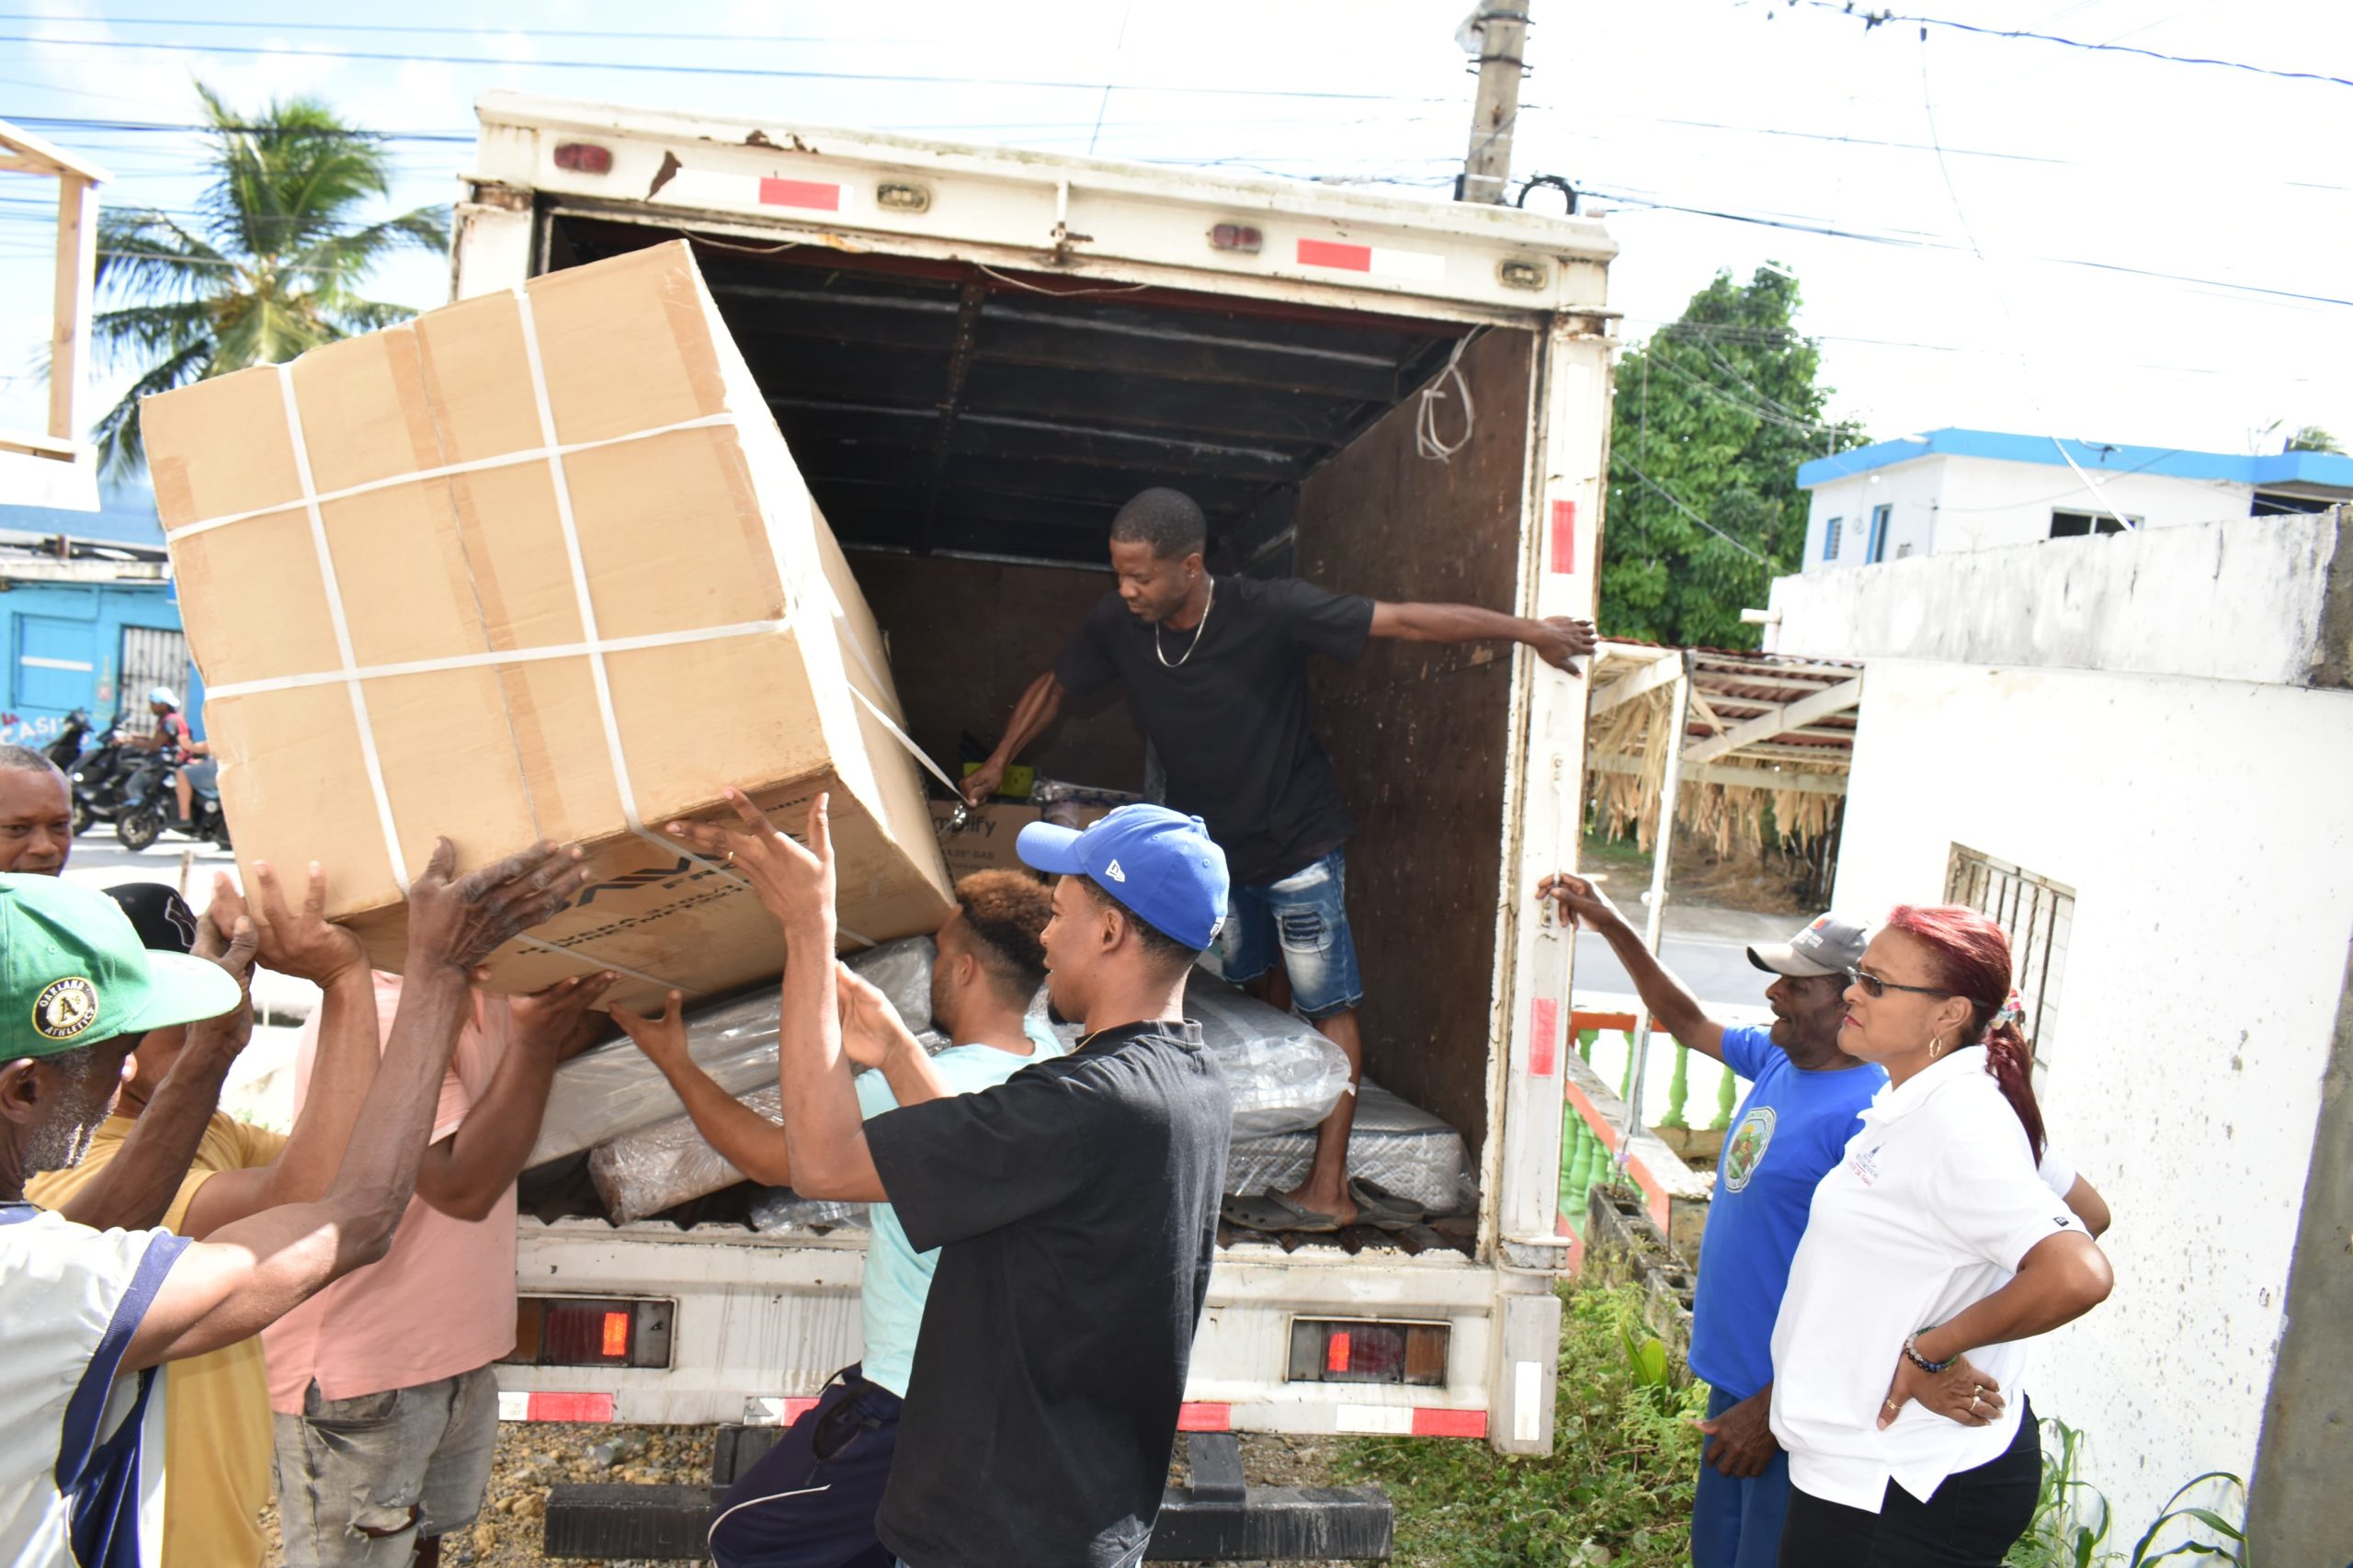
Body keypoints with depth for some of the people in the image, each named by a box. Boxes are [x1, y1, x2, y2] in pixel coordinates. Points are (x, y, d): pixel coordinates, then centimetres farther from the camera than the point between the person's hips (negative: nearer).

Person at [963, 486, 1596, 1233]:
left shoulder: (1269, 611, -27)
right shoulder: (1116, 625, -13)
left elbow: (1404, 621, -23)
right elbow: (1054, 686, 7)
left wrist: (1529, 630, -20)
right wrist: (997, 763, 12)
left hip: (1297, 842, -5)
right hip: (1211, 844, 6)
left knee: (1328, 1008, -1)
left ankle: (1327, 1187, 4)